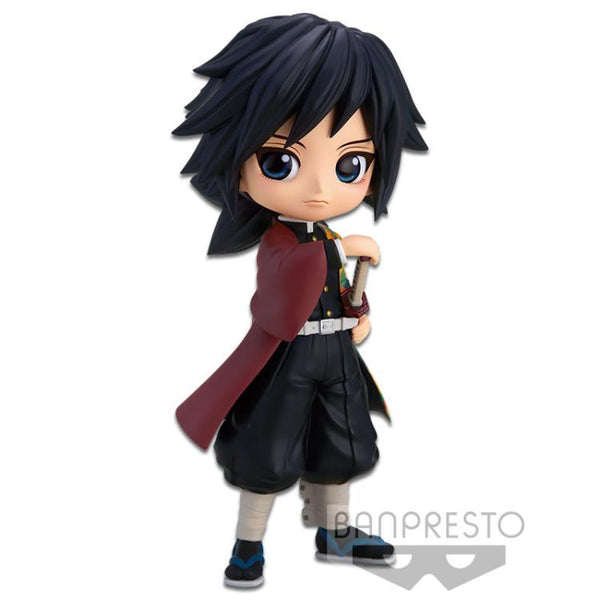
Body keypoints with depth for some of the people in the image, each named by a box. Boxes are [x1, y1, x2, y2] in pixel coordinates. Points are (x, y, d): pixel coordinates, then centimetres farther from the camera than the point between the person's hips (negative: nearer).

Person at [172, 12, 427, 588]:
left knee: (338, 449, 18)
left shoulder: (331, 239, 2)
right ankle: (248, 544, 23)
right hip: (285, 361, -7)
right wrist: (343, 248, -26)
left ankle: (334, 532, 38)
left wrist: (361, 316, -1)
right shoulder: (276, 241, -19)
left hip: (337, 358, 7)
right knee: (268, 455, 5)